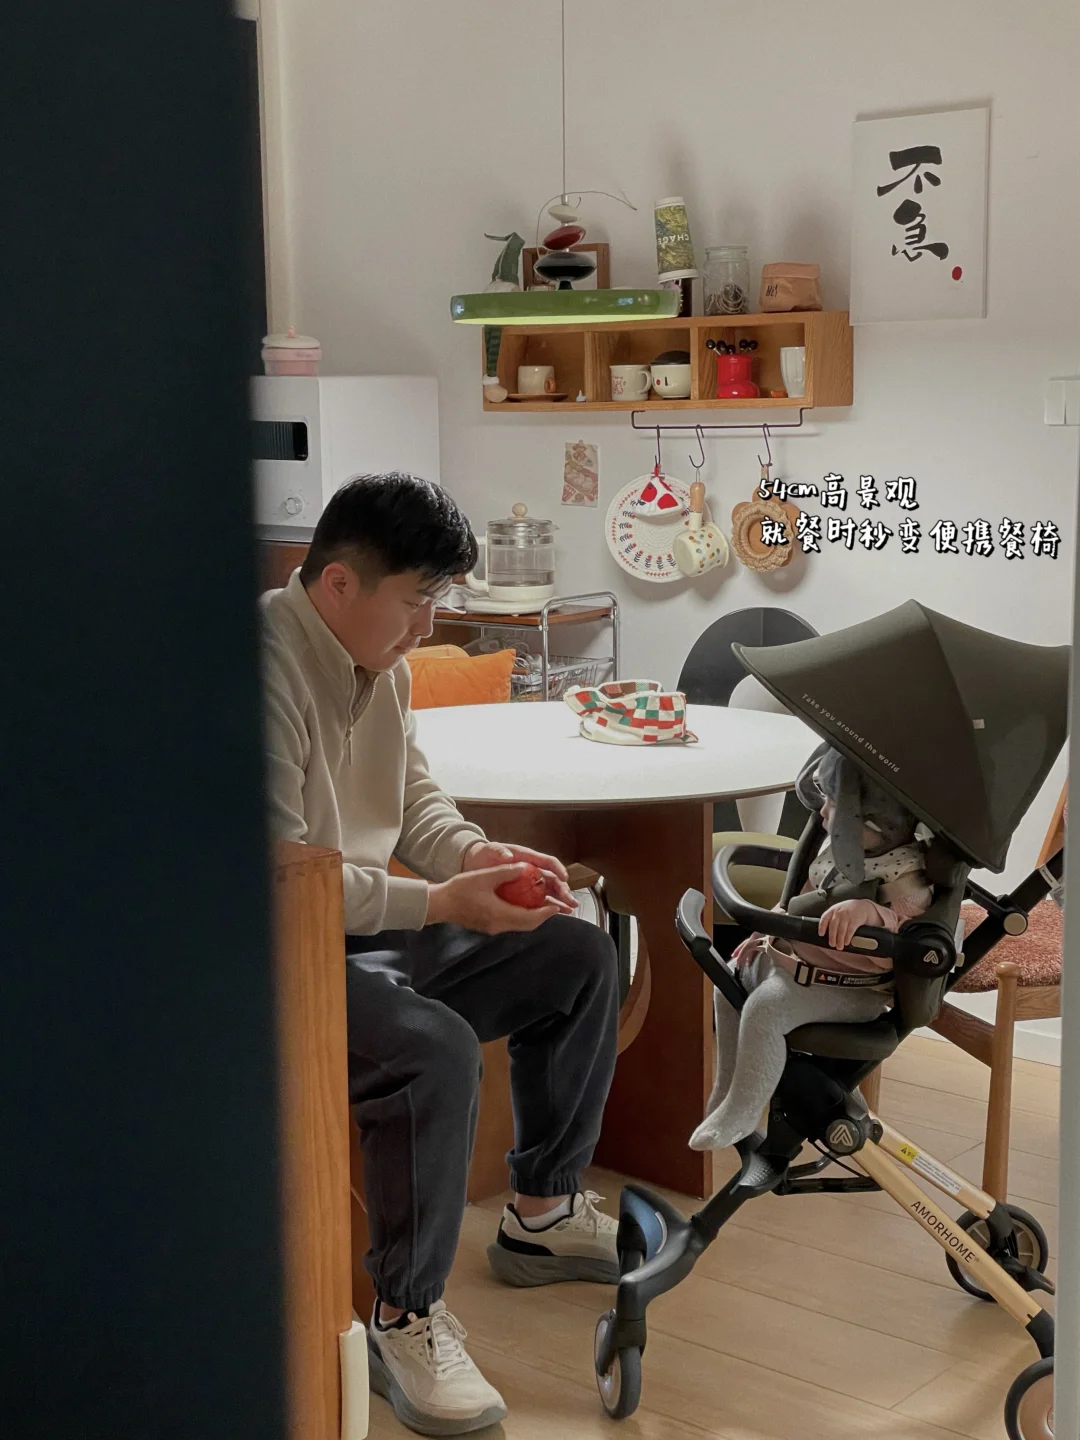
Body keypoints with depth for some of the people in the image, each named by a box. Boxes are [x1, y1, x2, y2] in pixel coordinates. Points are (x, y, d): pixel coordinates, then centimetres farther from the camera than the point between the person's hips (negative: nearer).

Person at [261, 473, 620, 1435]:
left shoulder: (380, 657, 7)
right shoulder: (266, 668, -23)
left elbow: (412, 795, 18)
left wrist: (477, 853, -4)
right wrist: (439, 903, -28)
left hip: (369, 925, 10)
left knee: (580, 958, 8)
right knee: (435, 1048, -35)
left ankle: (542, 1213, 22)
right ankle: (406, 1318, -14)